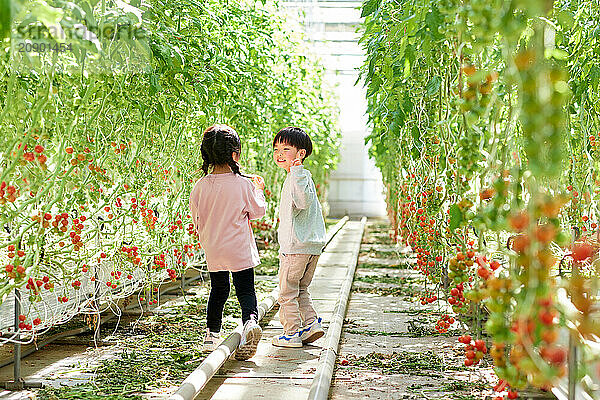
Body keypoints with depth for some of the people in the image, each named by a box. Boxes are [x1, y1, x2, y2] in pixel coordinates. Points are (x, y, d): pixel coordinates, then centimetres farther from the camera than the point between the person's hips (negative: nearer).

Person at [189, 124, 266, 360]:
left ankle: (212, 334, 22)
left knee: (218, 290, 18)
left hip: (212, 251, 3)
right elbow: (258, 211, -1)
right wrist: (259, 191, 16)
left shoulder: (200, 186, -4)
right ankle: (250, 321, -23)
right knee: (245, 290, 3)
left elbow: (196, 218, 7)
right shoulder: (243, 184, -13)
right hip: (240, 250, -3)